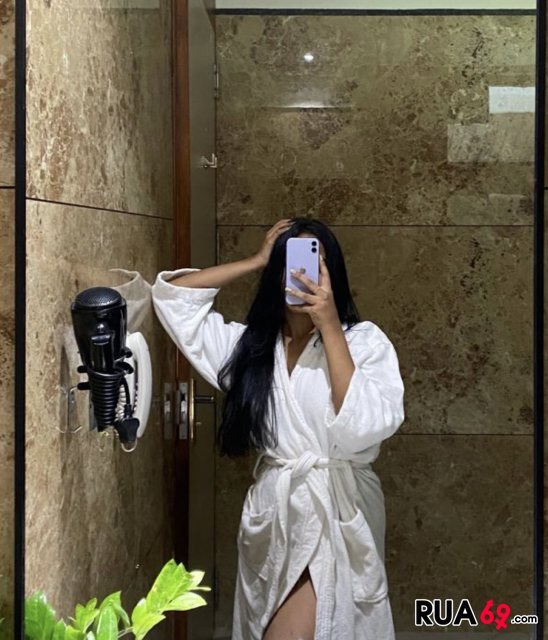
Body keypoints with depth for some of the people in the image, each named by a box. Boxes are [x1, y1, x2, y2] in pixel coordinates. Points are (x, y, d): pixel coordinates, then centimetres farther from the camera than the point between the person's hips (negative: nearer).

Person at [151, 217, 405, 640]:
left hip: (335, 515, -5)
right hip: (271, 513, 5)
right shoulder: (250, 343, 6)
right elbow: (171, 295, 5)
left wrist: (330, 327, -21)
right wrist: (258, 262, 1)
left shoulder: (364, 341, -7)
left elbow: (363, 429, -21)